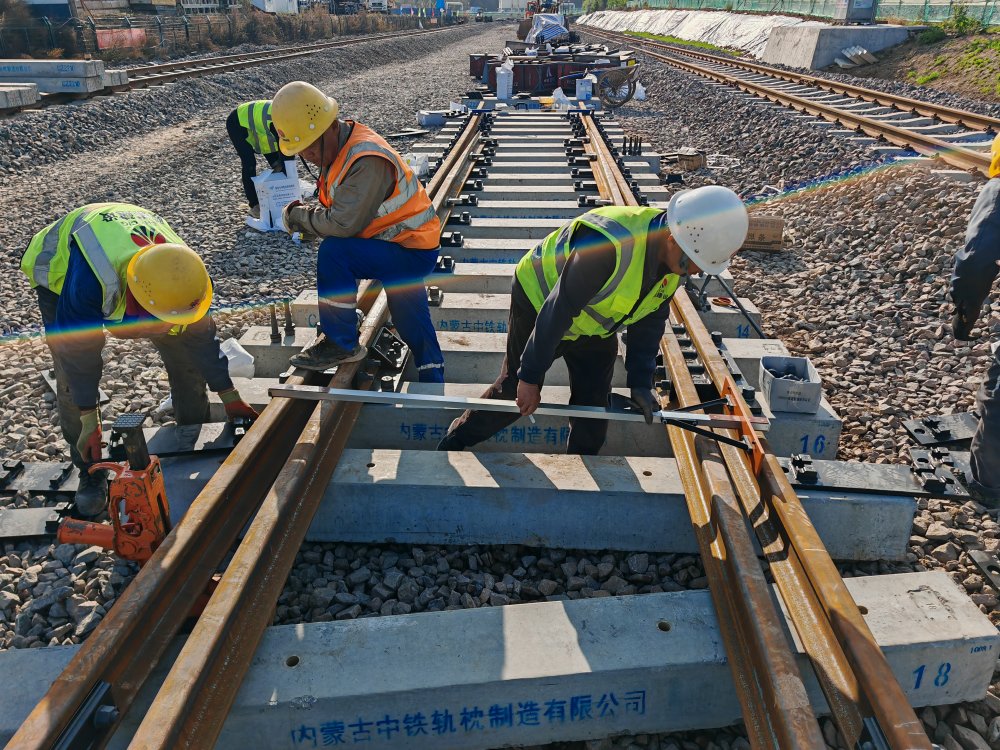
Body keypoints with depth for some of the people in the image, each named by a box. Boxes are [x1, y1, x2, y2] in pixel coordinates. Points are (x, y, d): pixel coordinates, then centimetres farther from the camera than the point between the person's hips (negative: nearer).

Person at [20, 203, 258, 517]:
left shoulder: (180, 271, -33)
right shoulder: (86, 280, -47)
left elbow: (200, 335, -17)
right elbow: (78, 351, -32)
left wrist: (230, 398, -11)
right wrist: (89, 420, -24)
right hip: (62, 268, -3)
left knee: (185, 349, -3)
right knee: (72, 376, -14)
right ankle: (90, 471, 4)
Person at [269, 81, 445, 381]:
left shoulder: (367, 160, -27)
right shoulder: (338, 148, 3)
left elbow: (343, 224, -31)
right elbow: (337, 212, 9)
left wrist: (297, 215, -15)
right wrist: (305, 216, -10)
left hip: (412, 252, -9)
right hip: (403, 247, 9)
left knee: (334, 253, -25)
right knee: (414, 329, 17)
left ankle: (341, 343, -12)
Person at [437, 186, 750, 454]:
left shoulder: (676, 254, -15)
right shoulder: (609, 244, -41)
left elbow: (649, 321, -4)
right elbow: (556, 312, -35)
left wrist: (641, 381, -9)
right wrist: (530, 376, -28)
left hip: (595, 328, 7)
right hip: (539, 303, -6)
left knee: (593, 406, 6)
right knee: (515, 390, 4)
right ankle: (456, 442, 27)